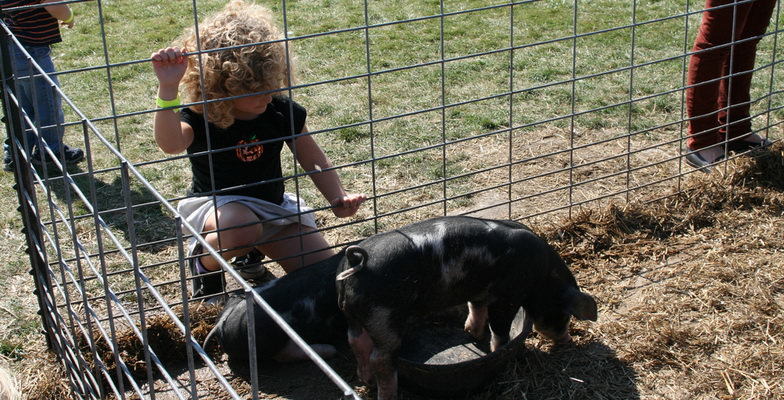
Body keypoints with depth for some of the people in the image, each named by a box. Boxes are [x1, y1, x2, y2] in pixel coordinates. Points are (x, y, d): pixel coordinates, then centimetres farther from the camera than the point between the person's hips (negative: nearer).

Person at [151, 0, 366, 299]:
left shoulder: (281, 110, -9)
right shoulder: (200, 118, -20)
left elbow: (313, 161, 1)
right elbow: (170, 144, -44)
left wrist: (338, 199, -14)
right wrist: (168, 88, -56)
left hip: (273, 208, 5)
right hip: (216, 207, -5)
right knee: (239, 227, -42)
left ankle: (252, 250, 21)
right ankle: (205, 260, -4)